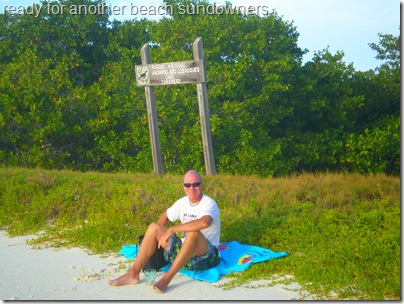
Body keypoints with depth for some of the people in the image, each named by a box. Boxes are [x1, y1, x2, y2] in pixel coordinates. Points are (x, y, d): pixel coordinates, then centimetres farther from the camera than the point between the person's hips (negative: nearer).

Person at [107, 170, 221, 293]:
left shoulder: (209, 204, -14)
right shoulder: (182, 202, 8)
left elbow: (204, 222, -37)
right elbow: (165, 216, 25)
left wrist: (171, 230, -33)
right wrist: (159, 234, 7)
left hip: (206, 255, -7)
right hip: (184, 252, 7)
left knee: (193, 232, -38)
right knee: (154, 227, -3)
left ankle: (167, 278, -36)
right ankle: (133, 274, -11)